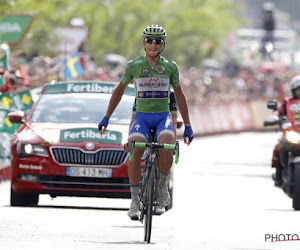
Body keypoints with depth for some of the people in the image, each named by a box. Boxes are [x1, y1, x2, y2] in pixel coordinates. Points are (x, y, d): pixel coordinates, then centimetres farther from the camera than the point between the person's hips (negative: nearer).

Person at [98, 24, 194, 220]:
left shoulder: (170, 67, 2)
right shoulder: (133, 66, 0)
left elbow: (179, 95, 11)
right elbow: (119, 90, 14)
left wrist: (187, 126, 11)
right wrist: (106, 118, 13)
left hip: (163, 116, 0)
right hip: (142, 116, 0)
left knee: (167, 147, -31)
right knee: (134, 151, -29)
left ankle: (163, 184, -2)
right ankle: (135, 199, -21)